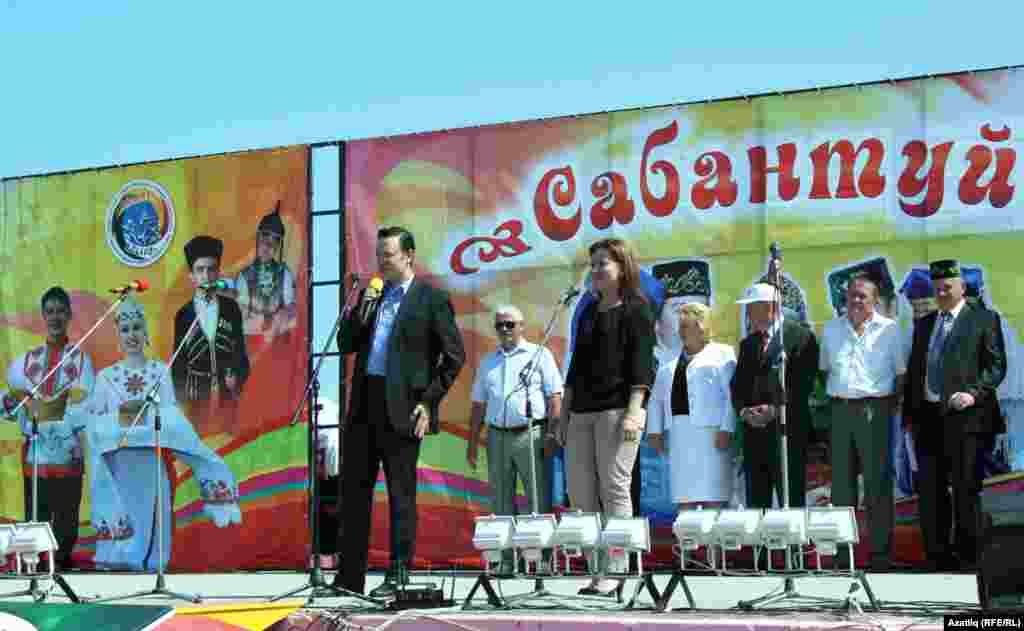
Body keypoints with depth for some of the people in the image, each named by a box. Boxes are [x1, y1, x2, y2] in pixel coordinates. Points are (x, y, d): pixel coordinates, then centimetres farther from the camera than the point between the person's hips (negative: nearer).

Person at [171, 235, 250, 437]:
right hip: (196, 391, 0)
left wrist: (237, 377, -8)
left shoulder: (231, 308, 6)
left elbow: (240, 348, 7)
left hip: (226, 391, 0)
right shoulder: (183, 314, 5)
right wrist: (180, 398, 4)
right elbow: (178, 361, 8)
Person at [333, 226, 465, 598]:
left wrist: (428, 401, -9)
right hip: (363, 406, 6)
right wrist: (361, 311, -3)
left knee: (401, 495, -1)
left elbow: (454, 357, -4)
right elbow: (345, 345, 13)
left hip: (401, 409, -6)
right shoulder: (370, 295, 15)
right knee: (353, 489, 7)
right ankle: (349, 577, 13)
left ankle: (398, 577, 6)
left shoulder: (432, 299, -2)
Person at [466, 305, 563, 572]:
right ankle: (506, 559, 10)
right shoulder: (488, 362, 19)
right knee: (501, 501, 5)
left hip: (531, 435, -5)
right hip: (497, 436, 5)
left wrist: (552, 434, -11)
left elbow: (554, 397, -2)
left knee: (539, 500, -6)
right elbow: (479, 405, 19)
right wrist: (472, 442, 13)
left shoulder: (540, 355, 5)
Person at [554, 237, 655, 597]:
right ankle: (597, 570, 8)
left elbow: (642, 365, -8)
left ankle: (614, 573, -6)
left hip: (617, 409, -7)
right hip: (582, 412, 7)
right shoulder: (588, 313, 22)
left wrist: (633, 412, -17)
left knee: (613, 490, -8)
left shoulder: (636, 310, 1)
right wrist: (564, 416, 17)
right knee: (579, 493, 2)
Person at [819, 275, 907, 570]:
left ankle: (880, 553, 4)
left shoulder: (889, 329, 2)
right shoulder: (831, 330, 12)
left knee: (878, 484, -2)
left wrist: (891, 404, -1)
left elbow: (901, 373, 5)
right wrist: (832, 396, 7)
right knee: (841, 483, 7)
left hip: (875, 410, -4)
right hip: (840, 410, 4)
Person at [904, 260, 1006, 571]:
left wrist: (974, 393, -18)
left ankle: (967, 560, 7)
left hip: (965, 417, -5)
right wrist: (910, 413, 11)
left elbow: (996, 366, -3)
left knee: (965, 490, -2)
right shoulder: (924, 325, 18)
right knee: (930, 490, 6)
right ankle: (937, 557, 14)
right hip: (928, 416, 5)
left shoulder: (983, 320, 2)